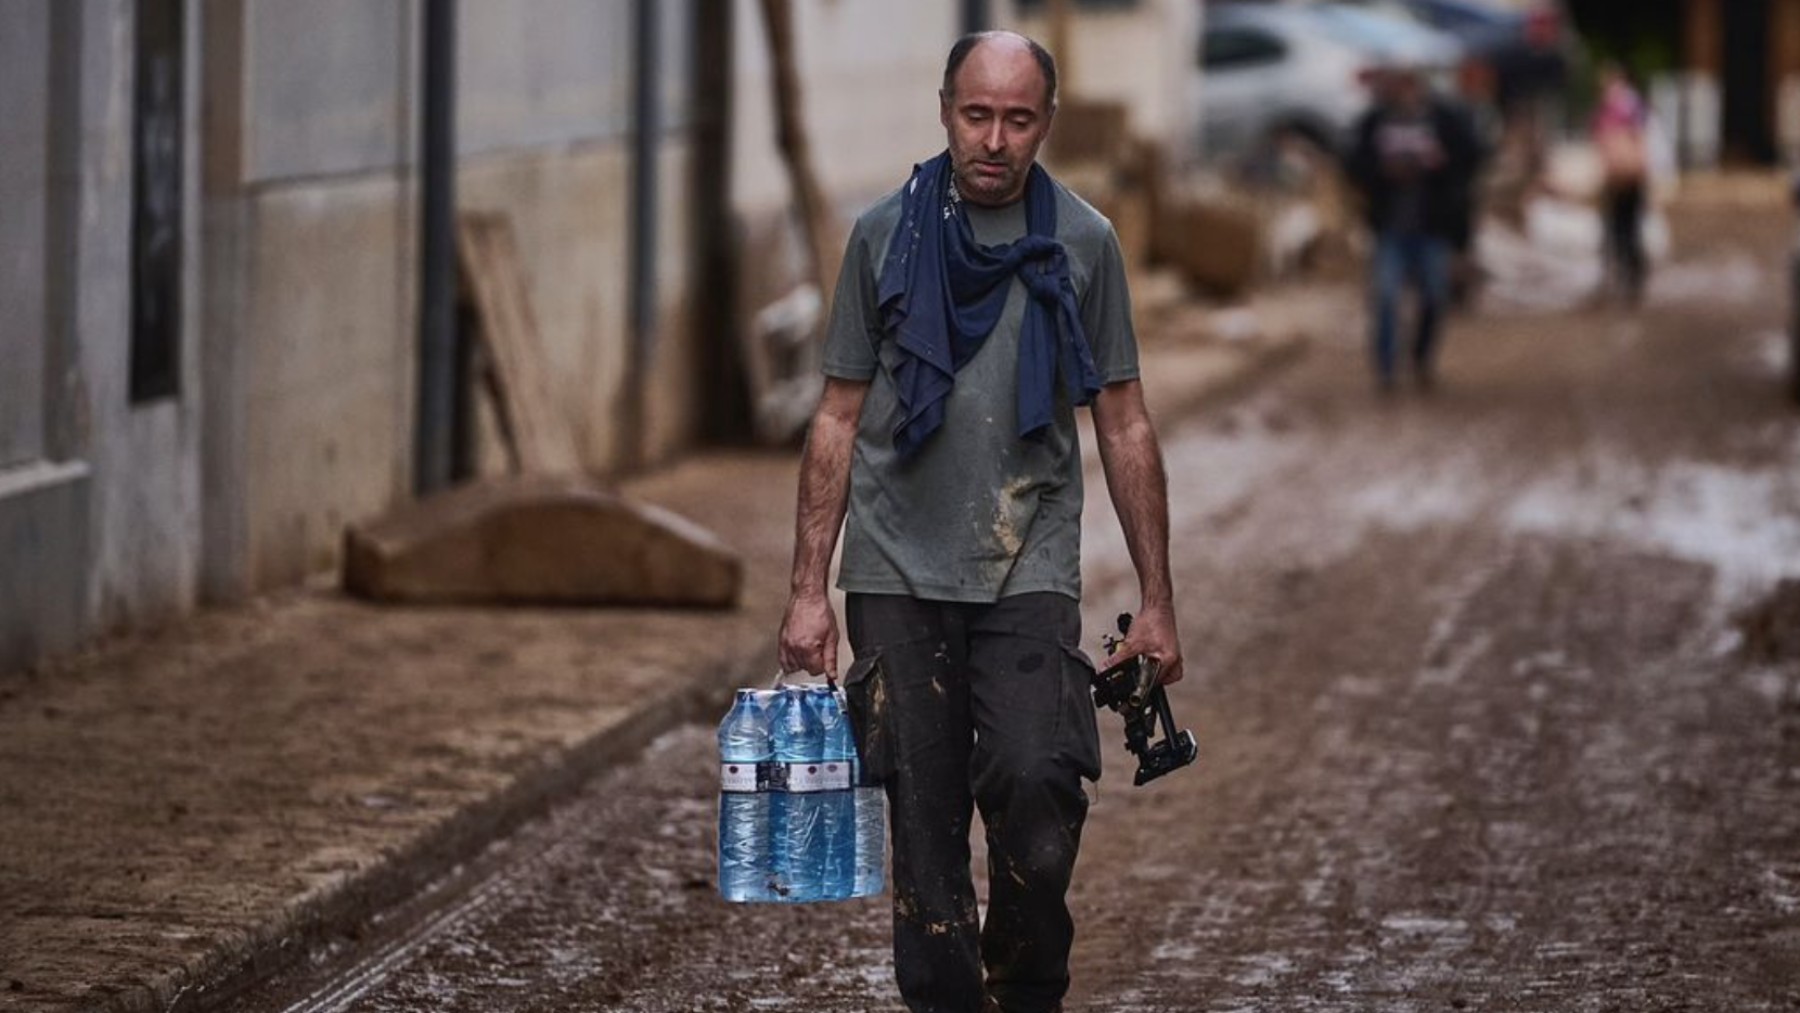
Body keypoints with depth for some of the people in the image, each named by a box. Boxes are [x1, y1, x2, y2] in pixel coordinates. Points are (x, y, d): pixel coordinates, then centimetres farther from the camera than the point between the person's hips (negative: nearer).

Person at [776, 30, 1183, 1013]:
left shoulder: (1083, 244, 5)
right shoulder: (884, 236, 5)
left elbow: (1124, 428, 9)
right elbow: (838, 422, 8)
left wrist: (1156, 601, 6)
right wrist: (808, 590, 2)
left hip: (1029, 572, -1)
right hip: (898, 573, 1)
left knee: (1036, 786, -18)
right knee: (924, 825, 1)